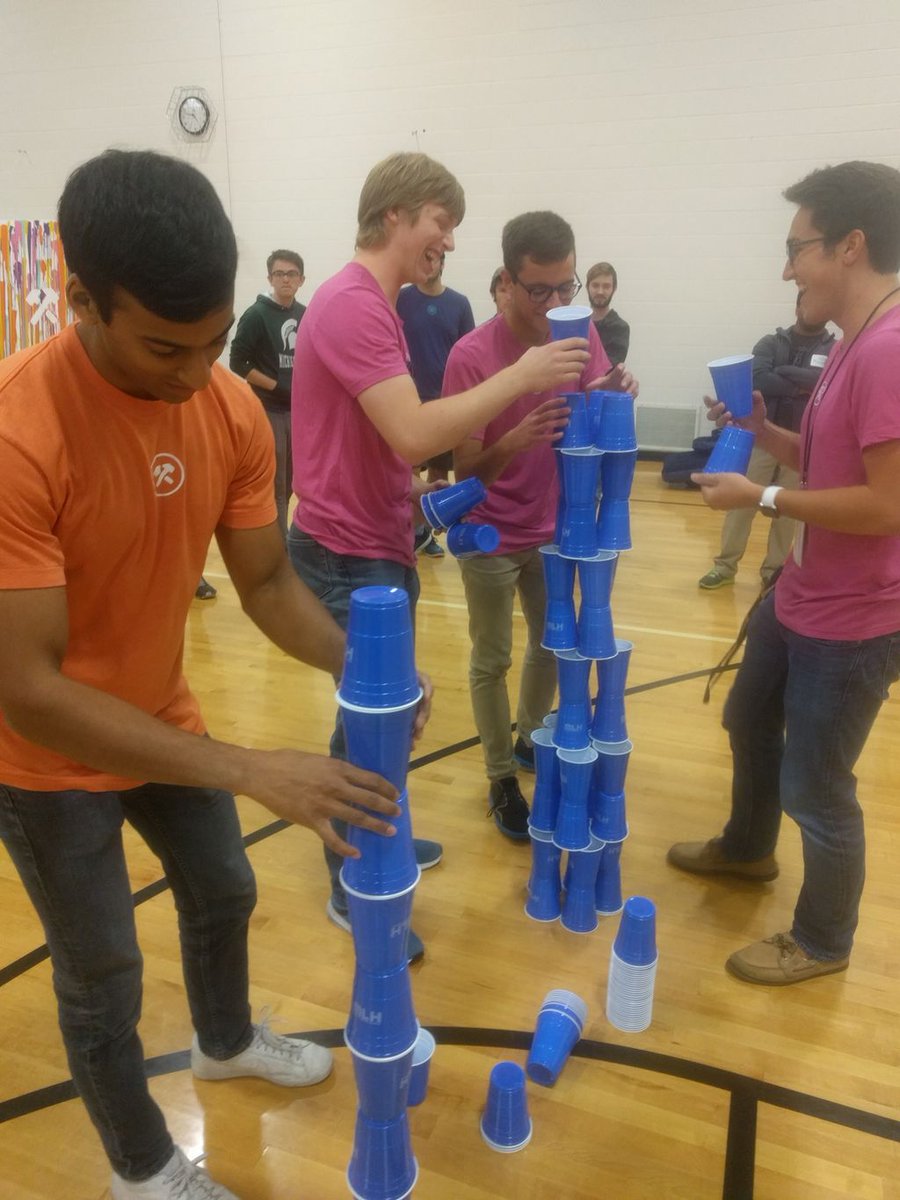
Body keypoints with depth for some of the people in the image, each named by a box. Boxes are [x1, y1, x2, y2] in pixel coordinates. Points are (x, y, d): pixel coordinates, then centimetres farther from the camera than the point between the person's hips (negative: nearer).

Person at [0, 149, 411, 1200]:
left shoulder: (231, 409, -15)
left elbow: (267, 580, -6)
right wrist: (251, 772, -39)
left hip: (165, 719, 6)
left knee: (223, 890, 25)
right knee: (101, 972, 12)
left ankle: (226, 1042, 57)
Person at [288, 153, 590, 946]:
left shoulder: (370, 304, 14)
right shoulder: (353, 305, -20)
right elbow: (414, 433, -29)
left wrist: (417, 488, 8)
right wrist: (522, 375, -23)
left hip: (375, 546, 10)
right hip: (349, 555, -10)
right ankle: (354, 887, 19)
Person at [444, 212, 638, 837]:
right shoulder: (471, 356, -21)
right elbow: (465, 471, -21)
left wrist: (616, 398, -32)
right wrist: (515, 440, -41)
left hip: (554, 526, 5)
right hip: (492, 535, -5)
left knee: (553, 645, 19)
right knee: (492, 661, 6)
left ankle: (530, 740, 43)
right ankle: (503, 780, 24)